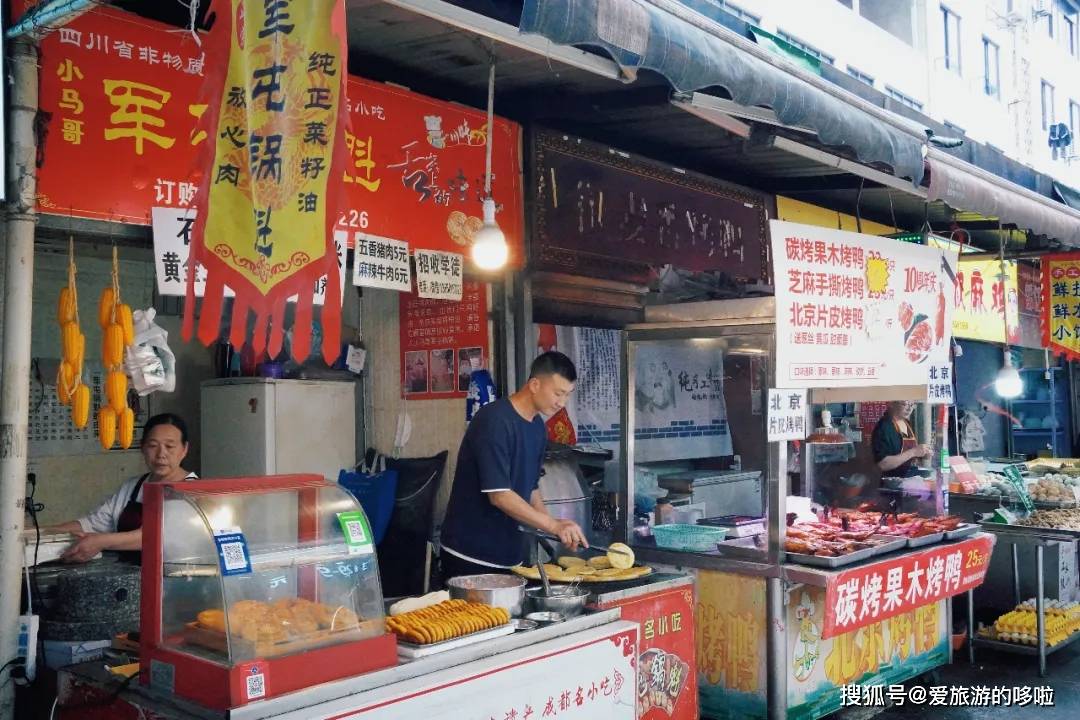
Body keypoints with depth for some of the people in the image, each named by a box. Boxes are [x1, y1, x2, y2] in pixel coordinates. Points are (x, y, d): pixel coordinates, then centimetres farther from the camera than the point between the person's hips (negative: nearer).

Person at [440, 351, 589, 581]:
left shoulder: (538, 427, 8)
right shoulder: (494, 421, -19)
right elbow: (499, 495, -23)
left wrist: (557, 530, 2)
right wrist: (554, 525, -25)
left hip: (509, 553, 8)